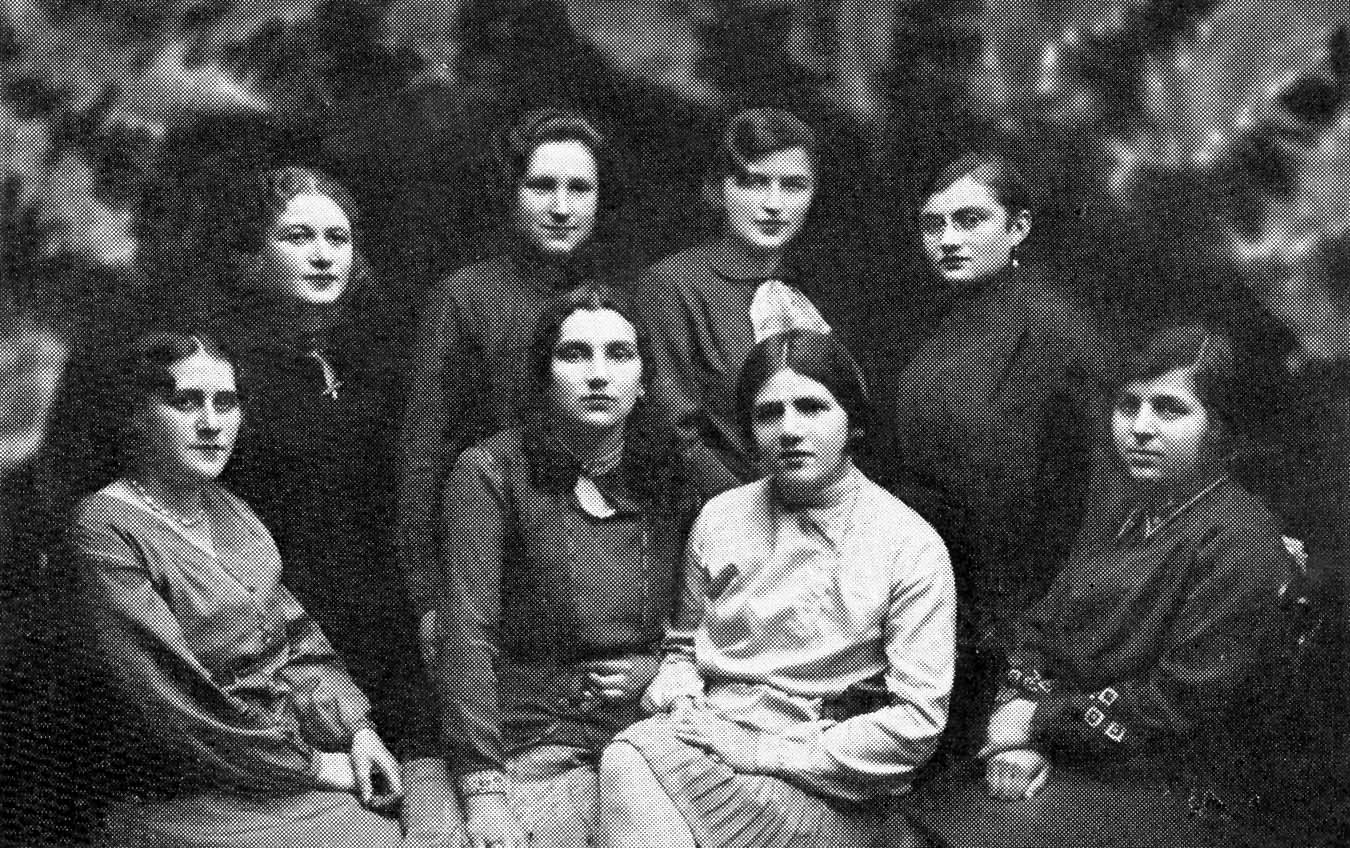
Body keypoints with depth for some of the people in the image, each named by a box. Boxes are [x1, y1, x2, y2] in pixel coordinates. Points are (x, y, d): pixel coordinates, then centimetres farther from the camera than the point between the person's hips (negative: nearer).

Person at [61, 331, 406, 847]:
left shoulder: (225, 508, 12)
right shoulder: (105, 533, -12)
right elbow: (173, 705, -17)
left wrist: (355, 729, -4)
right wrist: (313, 765, -13)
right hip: (191, 801, -7)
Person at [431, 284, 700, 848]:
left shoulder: (668, 479, 9)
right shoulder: (489, 472, -4)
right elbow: (466, 634, -11)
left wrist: (658, 667, -3)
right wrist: (483, 791, -19)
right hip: (537, 752, -3)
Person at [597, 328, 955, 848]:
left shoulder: (912, 546, -5)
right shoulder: (719, 518, 9)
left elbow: (918, 720, -9)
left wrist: (773, 751, -13)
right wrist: (679, 700, -1)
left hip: (826, 790, -4)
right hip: (705, 741, 4)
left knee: (630, 779, -28)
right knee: (626, 763, -30)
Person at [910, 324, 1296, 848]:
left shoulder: (1241, 540, -12)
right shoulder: (1126, 518, 14)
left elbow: (1180, 706, -17)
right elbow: (1036, 630, 11)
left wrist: (1039, 720, -11)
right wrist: (1016, 734, -8)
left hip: (1164, 798, -7)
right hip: (1058, 764, 7)